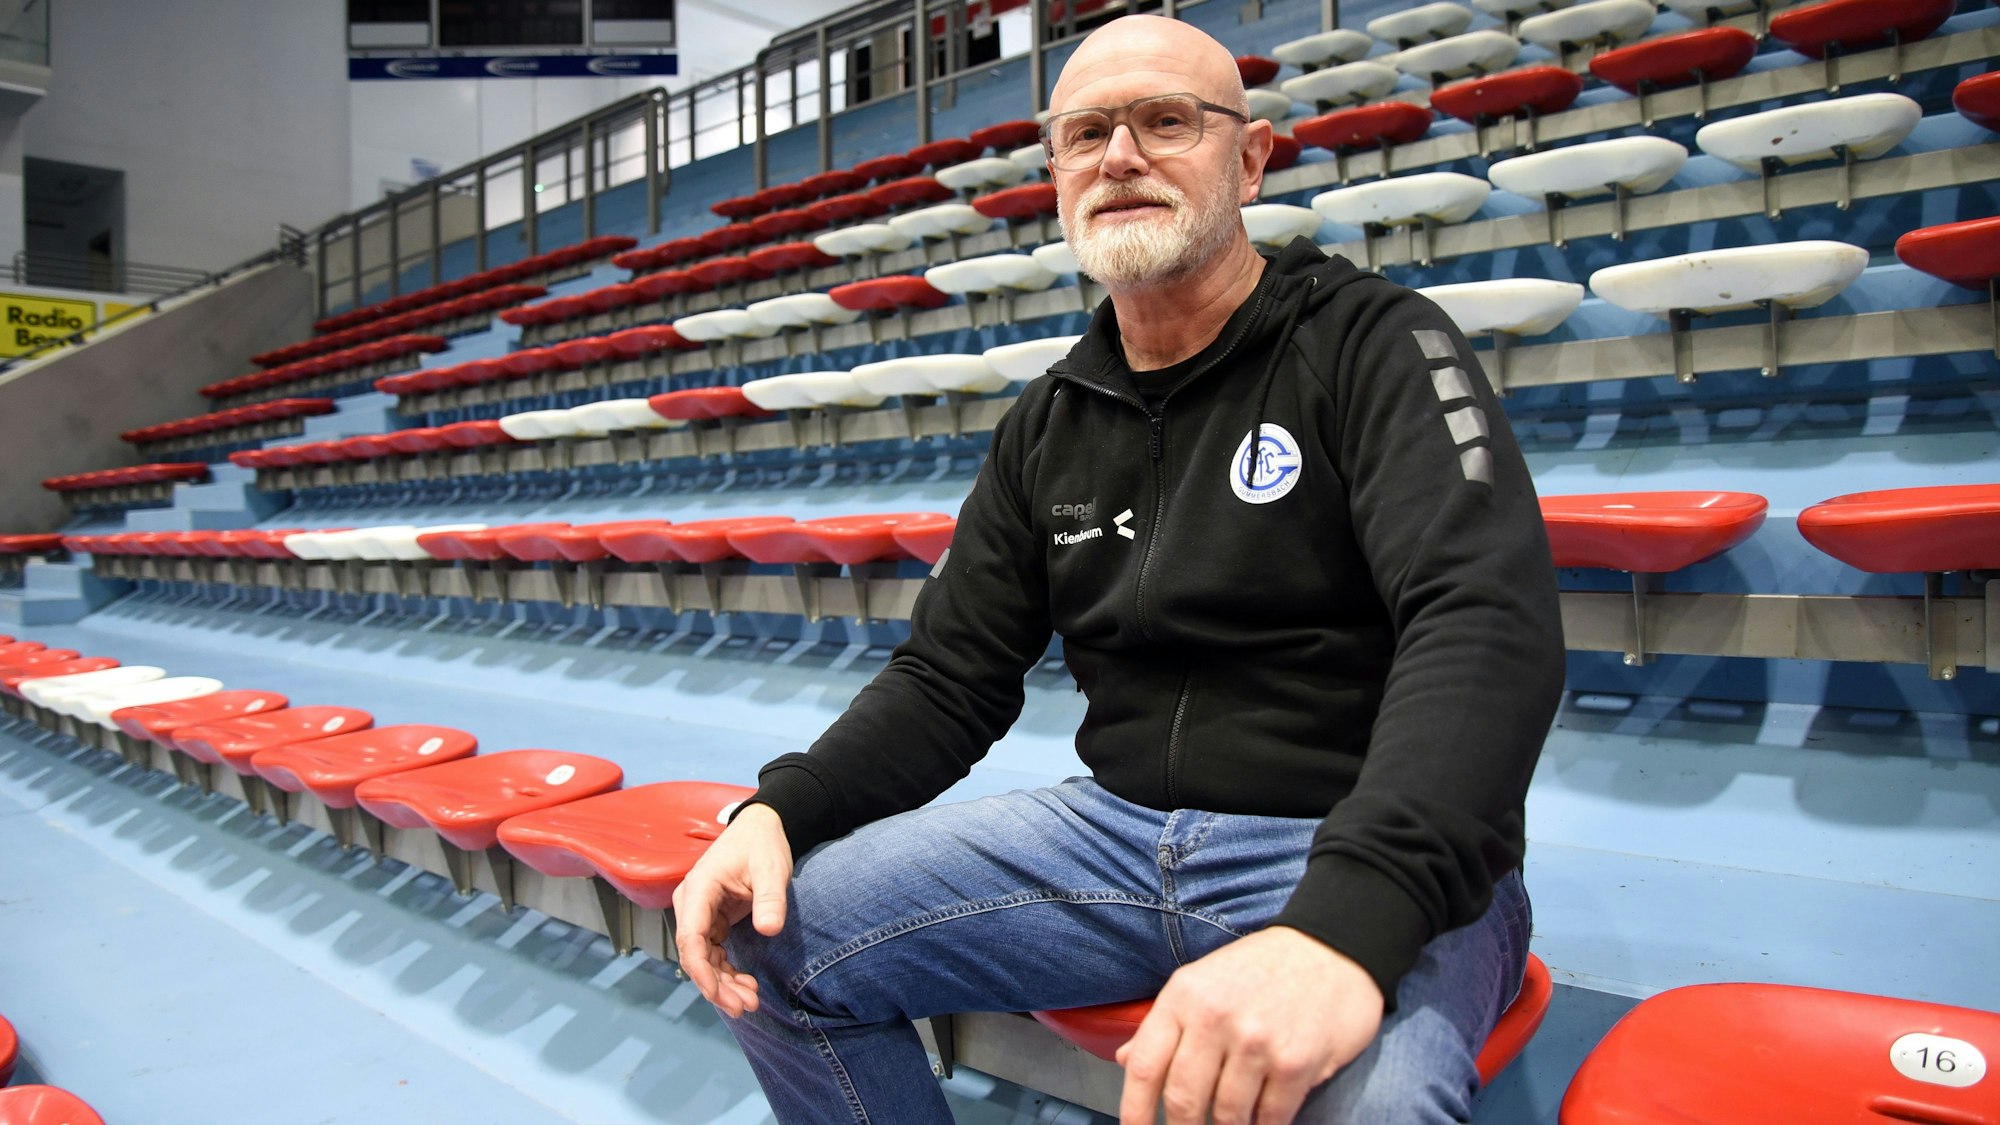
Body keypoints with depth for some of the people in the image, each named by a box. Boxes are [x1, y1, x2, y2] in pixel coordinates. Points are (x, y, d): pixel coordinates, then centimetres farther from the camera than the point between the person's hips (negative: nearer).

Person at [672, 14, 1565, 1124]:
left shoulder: (1375, 344, -7)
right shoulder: (1047, 425, 10)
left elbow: (1488, 627, -22)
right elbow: (950, 678, 10)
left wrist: (1345, 928, -38)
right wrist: (779, 810, -9)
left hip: (1369, 864, -4)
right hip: (1118, 825, 5)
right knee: (769, 936, -5)